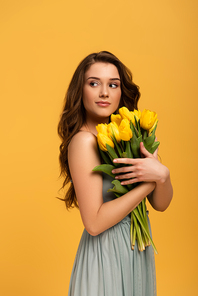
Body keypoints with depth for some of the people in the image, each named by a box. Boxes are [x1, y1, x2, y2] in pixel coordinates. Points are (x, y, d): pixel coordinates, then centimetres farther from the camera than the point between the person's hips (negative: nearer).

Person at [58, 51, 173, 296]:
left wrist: (162, 174, -22)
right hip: (107, 252, -7)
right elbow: (94, 223, -24)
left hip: (137, 248, 7)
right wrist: (150, 181, -20)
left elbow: (160, 204, 0)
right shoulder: (84, 141, -20)